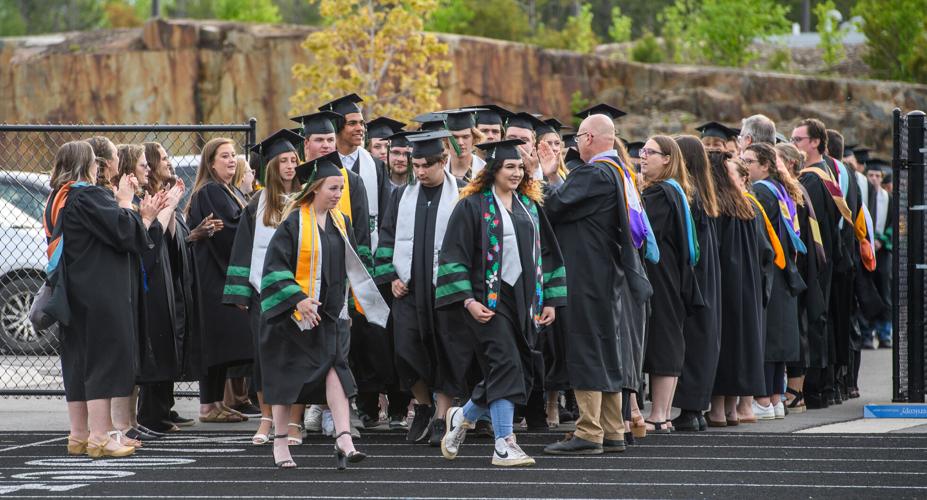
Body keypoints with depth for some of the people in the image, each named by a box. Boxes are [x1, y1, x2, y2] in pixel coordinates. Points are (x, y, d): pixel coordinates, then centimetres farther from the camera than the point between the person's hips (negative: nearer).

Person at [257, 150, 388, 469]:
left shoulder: (340, 222, 8)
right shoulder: (294, 223, -11)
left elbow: (350, 267, 21)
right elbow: (274, 266, -15)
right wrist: (297, 298, -23)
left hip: (329, 313, 5)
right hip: (293, 312, -5)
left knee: (335, 369, -10)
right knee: (287, 376, 4)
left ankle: (344, 440, -20)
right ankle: (280, 444, 16)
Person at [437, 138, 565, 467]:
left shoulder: (529, 205, 15)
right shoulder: (473, 206, -3)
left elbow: (546, 253, 19)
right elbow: (454, 255, -7)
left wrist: (549, 300, 11)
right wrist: (468, 300, -16)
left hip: (524, 300, 6)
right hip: (489, 300, -6)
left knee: (522, 374, 5)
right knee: (506, 366, -15)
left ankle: (463, 417, 27)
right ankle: (503, 446, -13)